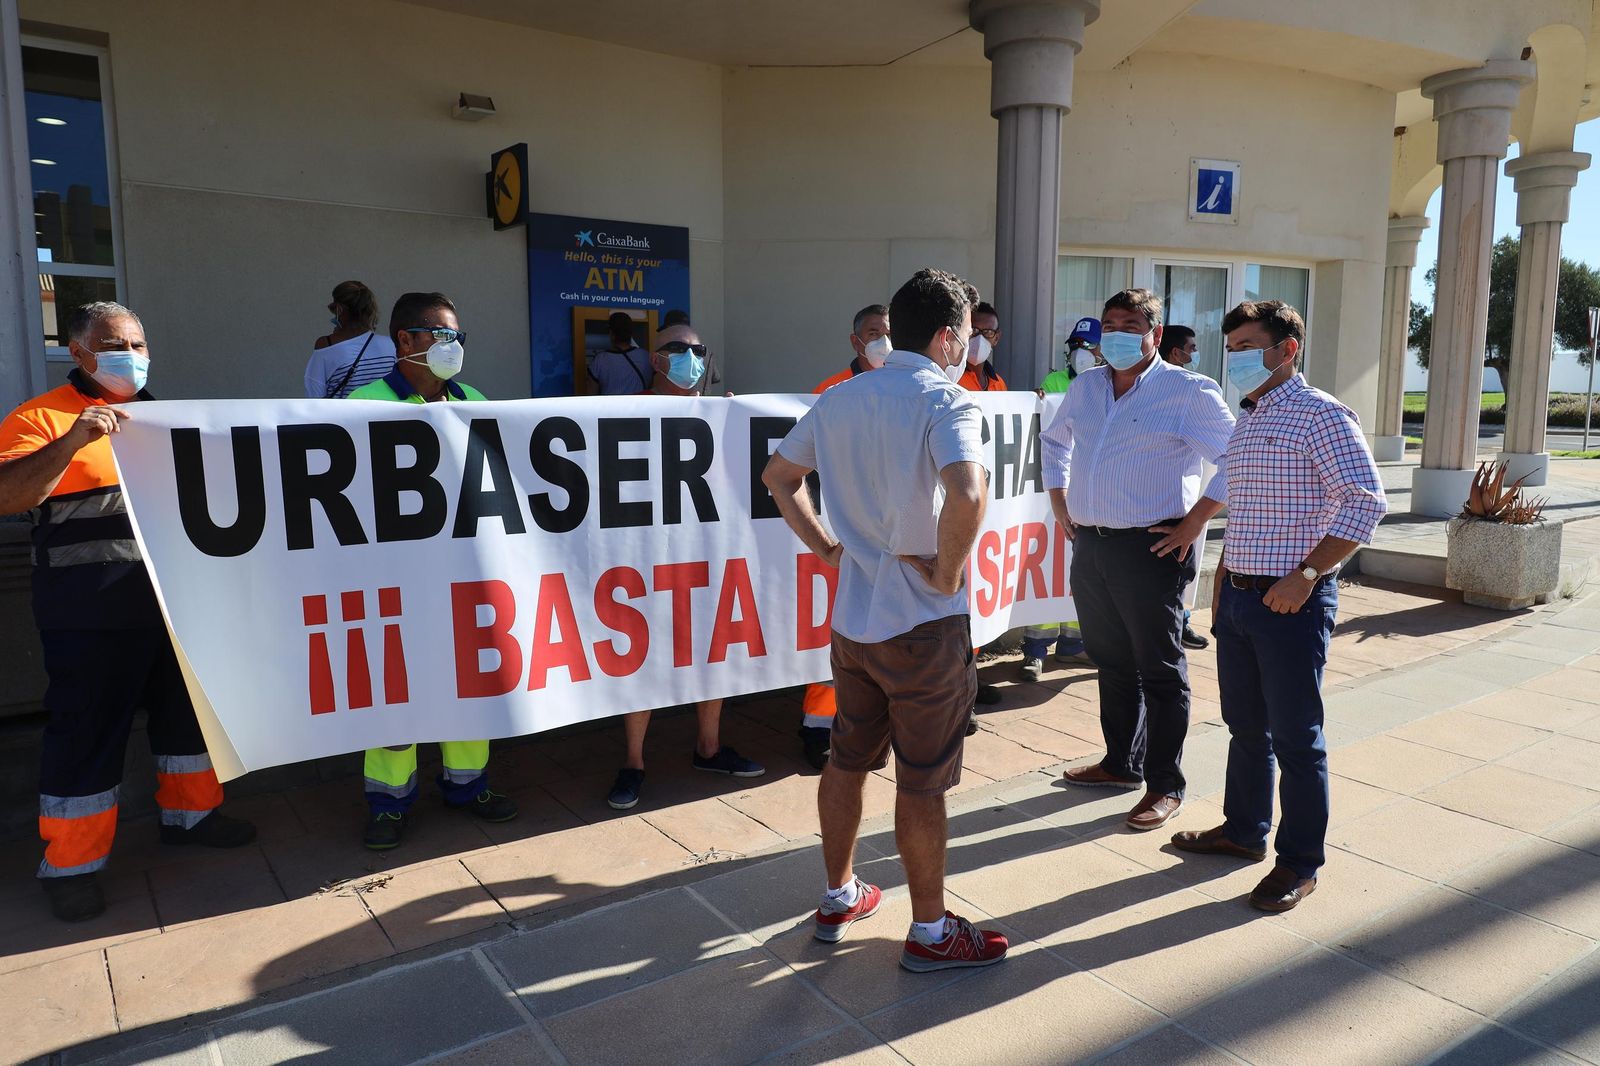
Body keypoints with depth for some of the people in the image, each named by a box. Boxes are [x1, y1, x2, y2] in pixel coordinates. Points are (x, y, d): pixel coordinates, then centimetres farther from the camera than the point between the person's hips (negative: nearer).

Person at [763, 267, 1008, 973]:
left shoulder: (839, 399, 7)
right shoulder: (945, 401, -15)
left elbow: (777, 476, 16)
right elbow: (966, 492, -34)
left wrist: (825, 547, 11)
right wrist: (948, 571, -19)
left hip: (851, 618, 7)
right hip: (923, 625, -7)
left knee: (847, 761, 20)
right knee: (921, 783, 7)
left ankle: (839, 899, 37)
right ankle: (930, 932, 23)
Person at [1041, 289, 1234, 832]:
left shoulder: (1187, 391, -7)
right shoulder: (1086, 386, 11)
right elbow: (1054, 441, 28)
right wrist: (1060, 502, 18)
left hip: (1151, 548, -6)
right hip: (1090, 544, 7)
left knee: (1160, 671, 2)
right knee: (1111, 662, 17)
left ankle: (1165, 786, 14)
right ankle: (1122, 762, 32)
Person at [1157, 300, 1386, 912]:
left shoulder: (1319, 414, -10)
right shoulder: (1246, 420, 15)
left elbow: (1365, 502, -17)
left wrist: (1305, 575, -22)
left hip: (1291, 602, -8)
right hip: (1237, 594, 8)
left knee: (1295, 737, 1)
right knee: (1245, 725, 17)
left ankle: (1299, 864, 14)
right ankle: (1243, 831, 32)